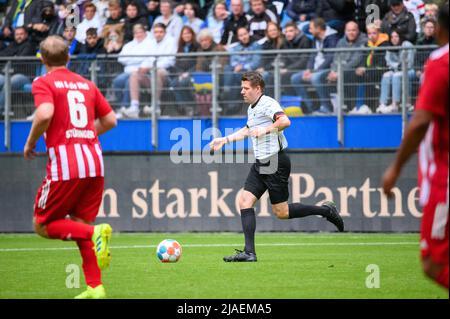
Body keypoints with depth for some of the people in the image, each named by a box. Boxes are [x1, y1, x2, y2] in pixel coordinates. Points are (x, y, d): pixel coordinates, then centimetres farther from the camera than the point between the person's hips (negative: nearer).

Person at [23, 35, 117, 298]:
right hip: (95, 162, 6)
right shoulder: (86, 84, 17)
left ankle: (94, 233, -19)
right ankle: (95, 287, 2)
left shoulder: (43, 83, 0)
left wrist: (30, 143, -3)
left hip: (65, 165, -6)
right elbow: (110, 120, 17)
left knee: (42, 225, 5)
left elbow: (45, 114, -18)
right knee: (81, 224, 14)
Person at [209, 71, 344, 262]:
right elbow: (248, 130, 37)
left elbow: (285, 121, -33)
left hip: (276, 162, -9)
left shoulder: (268, 104, -14)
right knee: (245, 201, -4)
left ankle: (326, 211, 12)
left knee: (281, 213, -5)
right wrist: (225, 140, 35)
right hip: (260, 164, 9)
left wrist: (265, 130, -30)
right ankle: (249, 252, -8)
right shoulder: (251, 108, 17)